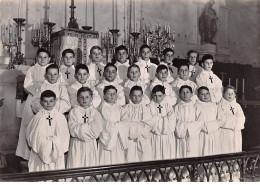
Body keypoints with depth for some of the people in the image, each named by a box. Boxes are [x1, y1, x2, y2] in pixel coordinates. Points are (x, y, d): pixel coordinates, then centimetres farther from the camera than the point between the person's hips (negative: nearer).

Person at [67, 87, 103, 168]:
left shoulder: (95, 113, 5)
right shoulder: (73, 112, 2)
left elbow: (96, 132, -7)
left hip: (91, 145, 1)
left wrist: (81, 127, -8)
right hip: (76, 145, -1)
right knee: (75, 166, -3)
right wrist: (88, 126, -9)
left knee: (90, 167, 2)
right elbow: (73, 131, -9)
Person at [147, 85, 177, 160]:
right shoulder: (150, 107, 1)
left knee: (168, 154, 5)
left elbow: (172, 119, -6)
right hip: (156, 135, -1)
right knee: (157, 154, 2)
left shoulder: (168, 106, 3)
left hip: (168, 135, 1)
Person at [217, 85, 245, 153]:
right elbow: (220, 118, -9)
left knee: (235, 149, 3)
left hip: (236, 133, 4)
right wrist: (234, 118, -5)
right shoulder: (221, 105, 2)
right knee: (224, 150, -6)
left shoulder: (237, 106, 13)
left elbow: (241, 119, 1)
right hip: (224, 133, -3)